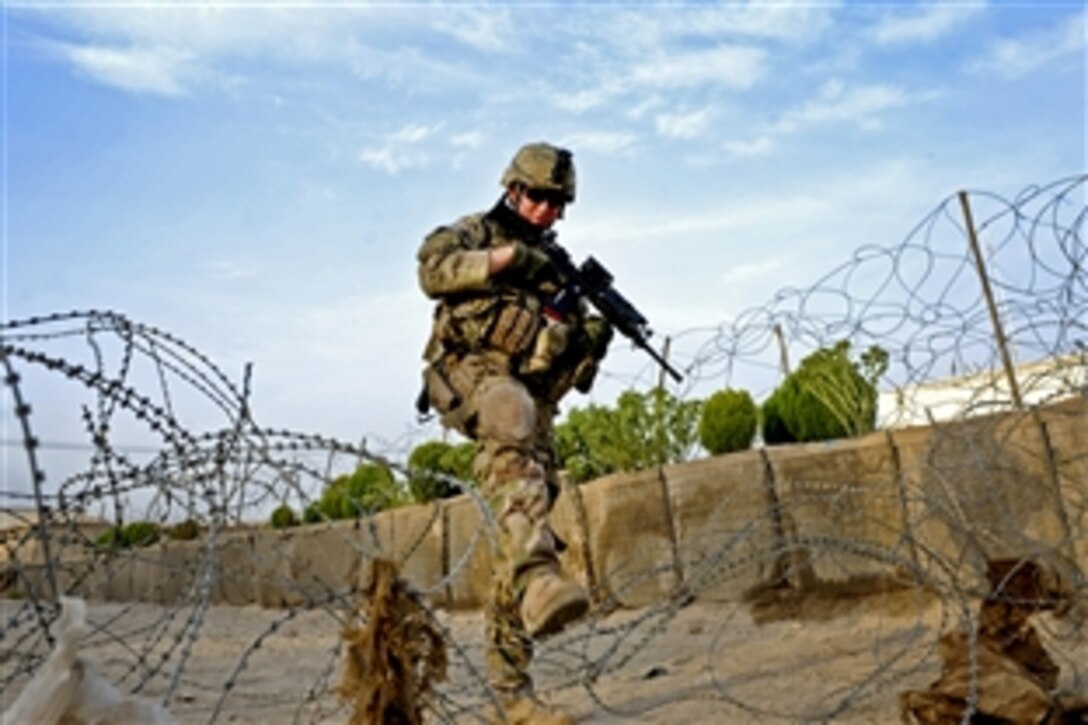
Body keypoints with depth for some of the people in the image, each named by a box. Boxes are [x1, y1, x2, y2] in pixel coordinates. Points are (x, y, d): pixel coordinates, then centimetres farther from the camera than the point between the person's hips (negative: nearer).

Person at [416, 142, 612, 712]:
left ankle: (508, 680, 4)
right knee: (512, 418, -39)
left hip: (532, 399, 5)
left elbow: (573, 370, 23)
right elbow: (432, 270, -9)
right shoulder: (474, 232, 14)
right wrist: (505, 257, -14)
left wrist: (591, 339, 1)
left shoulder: (558, 266, 26)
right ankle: (537, 578, -55)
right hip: (470, 374, -5)